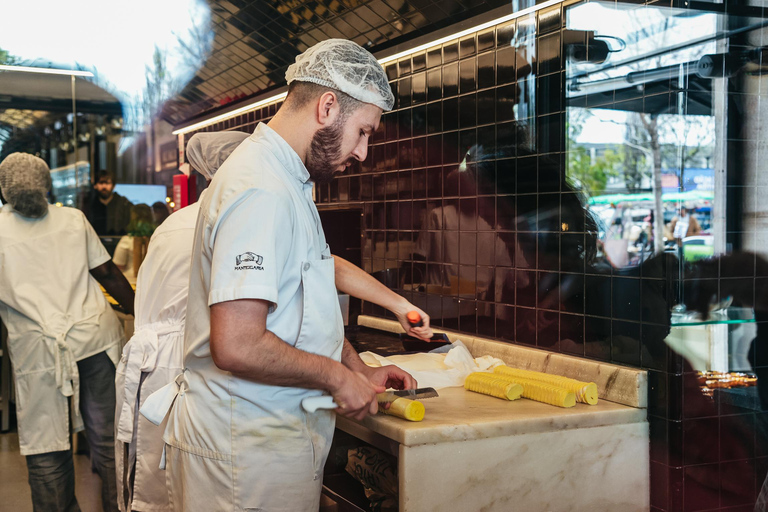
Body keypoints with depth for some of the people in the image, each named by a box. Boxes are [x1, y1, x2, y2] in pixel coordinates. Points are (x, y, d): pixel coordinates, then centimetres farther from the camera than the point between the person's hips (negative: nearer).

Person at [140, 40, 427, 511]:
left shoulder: (288, 181, 14)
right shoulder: (261, 190, -22)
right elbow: (237, 346, -29)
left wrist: (358, 371, 12)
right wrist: (337, 376, -15)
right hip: (250, 450, -10)